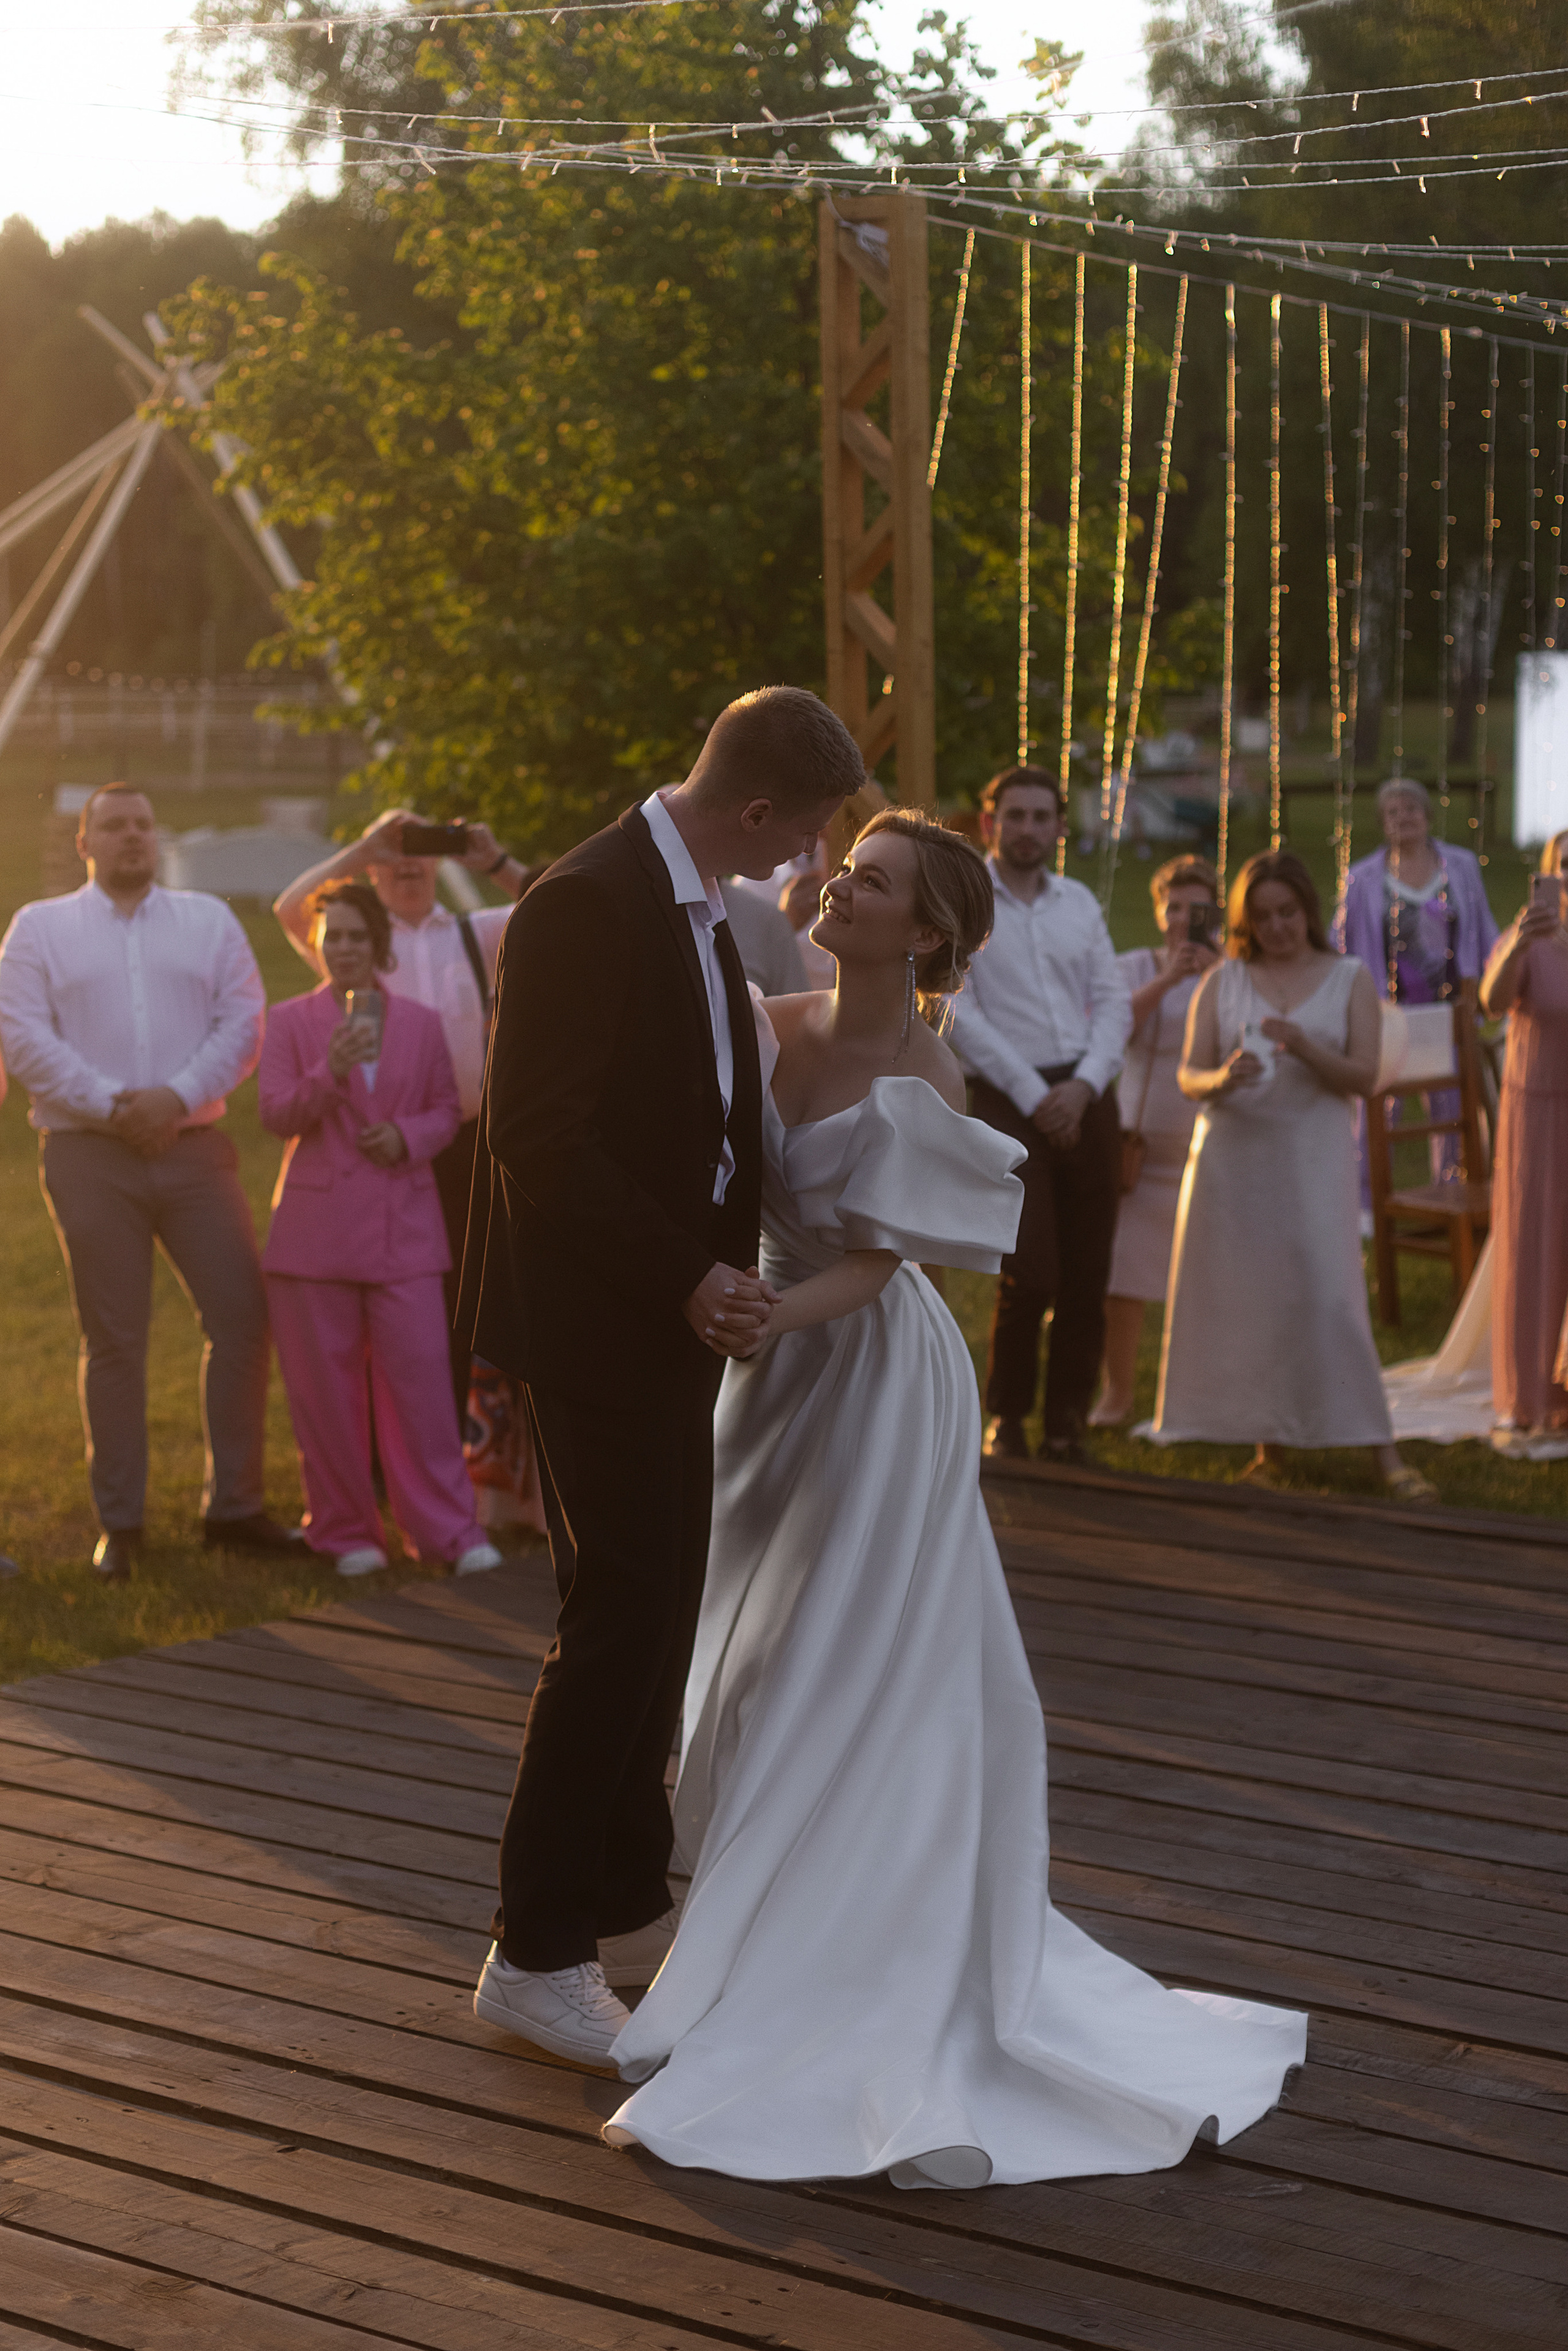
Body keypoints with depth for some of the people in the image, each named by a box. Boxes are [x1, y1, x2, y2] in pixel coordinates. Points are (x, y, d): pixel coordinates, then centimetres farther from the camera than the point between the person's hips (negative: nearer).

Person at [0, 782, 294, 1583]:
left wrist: (179, 1096, -12)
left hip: (192, 1147, 2)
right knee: (113, 1340, 1)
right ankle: (119, 1523, 8)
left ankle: (232, 1504, 6)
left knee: (241, 1316, -5)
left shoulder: (209, 919, 14)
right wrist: (111, 1104, -12)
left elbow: (244, 1021, 3)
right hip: (89, 1156, -2)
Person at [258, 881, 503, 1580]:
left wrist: (408, 1136, -6)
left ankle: (447, 1529, 2)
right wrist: (331, 1071, -20)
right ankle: (345, 1531, 13)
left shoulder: (421, 1022, 11)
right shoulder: (290, 1022, 6)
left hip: (403, 1226, 1)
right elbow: (275, 1115, -3)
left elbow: (447, 1109, 15)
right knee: (325, 1386, 2)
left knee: (421, 1375, -5)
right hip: (317, 1226, -1)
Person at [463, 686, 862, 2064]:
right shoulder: (588, 903, -19)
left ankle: (629, 1909, 28)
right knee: (620, 1618, -7)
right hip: (601, 1323, -9)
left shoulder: (703, 907, 11)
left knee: (660, 1612, 15)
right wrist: (686, 1280, -24)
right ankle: (537, 1953, 3)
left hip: (676, 1312, 10)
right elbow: (537, 1137, -23)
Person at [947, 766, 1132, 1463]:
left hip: (1084, 1098, 4)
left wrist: (1082, 1088, -5)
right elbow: (959, 1014, -6)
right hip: (1008, 1099, -4)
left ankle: (1067, 1421, 14)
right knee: (1030, 1275, -11)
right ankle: (1007, 1419, 7)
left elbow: (1115, 1001, 11)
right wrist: (1035, 1096, -9)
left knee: (1088, 1275, 2)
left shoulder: (1079, 902, 16)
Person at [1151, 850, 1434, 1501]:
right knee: (1242, 1301, 2)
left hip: (1312, 1156, -2)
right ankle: (1267, 1449, 13)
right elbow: (1188, 1074, 2)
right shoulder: (1222, 983, 9)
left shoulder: (1350, 979, 6)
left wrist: (1304, 1049, -21)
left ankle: (1386, 1455, -9)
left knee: (1329, 1297, -11)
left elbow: (1363, 1075, -3)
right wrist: (1222, 1080, -21)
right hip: (1231, 1154, 2)